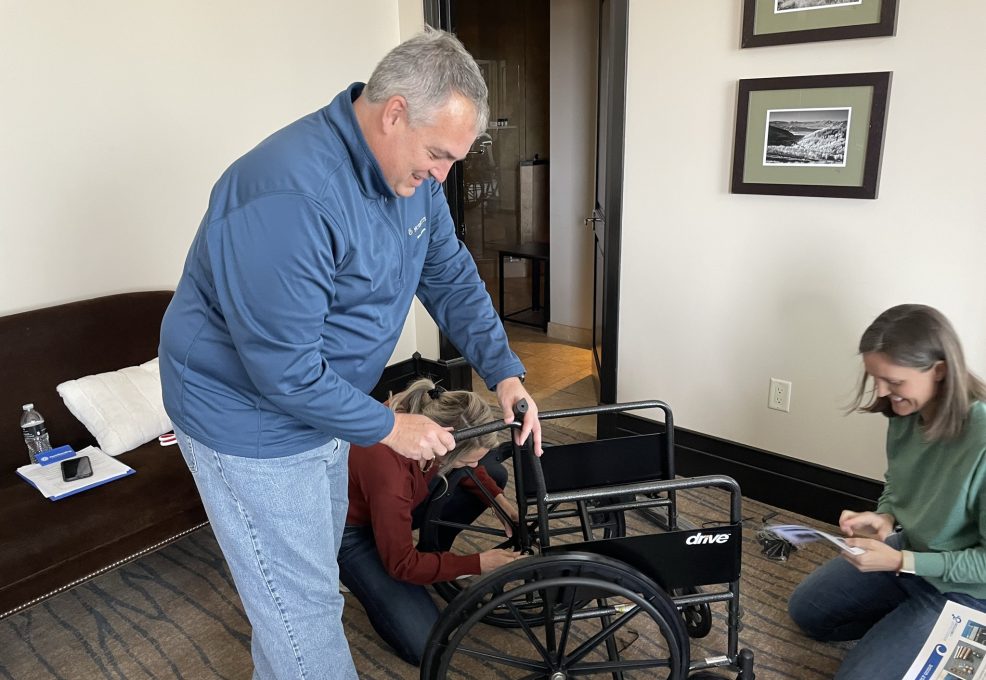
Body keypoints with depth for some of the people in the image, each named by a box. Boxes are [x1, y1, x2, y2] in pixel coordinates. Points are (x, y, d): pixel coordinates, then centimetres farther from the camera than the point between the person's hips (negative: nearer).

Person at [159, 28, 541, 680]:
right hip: (251, 416, -9)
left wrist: (505, 372, -6)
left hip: (320, 404, 9)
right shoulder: (290, 194, -34)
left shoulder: (412, 171, -6)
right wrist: (387, 426, -19)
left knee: (317, 566, 26)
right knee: (301, 606, 4)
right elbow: (285, 370, -30)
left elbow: (452, 278, 3)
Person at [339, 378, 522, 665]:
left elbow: (462, 462, 2)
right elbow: (401, 565, -26)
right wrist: (479, 563, -22)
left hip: (397, 503, 7)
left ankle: (432, 553, 14)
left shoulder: (433, 412, -24)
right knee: (425, 646, -12)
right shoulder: (389, 471, -42)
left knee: (494, 474, 3)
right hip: (351, 530, -7)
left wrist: (499, 499, -9)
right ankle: (364, 581, 10)